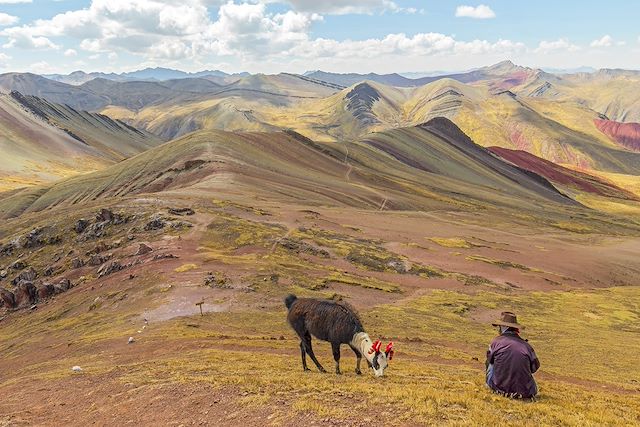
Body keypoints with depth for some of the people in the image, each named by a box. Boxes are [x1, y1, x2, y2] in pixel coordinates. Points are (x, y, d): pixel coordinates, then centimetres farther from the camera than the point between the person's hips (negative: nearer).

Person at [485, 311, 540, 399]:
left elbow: (489, 361, 14)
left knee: (491, 364, 23)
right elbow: (535, 367, 12)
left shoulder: (496, 342, -3)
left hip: (500, 387, -4)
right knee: (533, 390, 39)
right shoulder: (525, 345, -1)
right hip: (524, 391, 4)